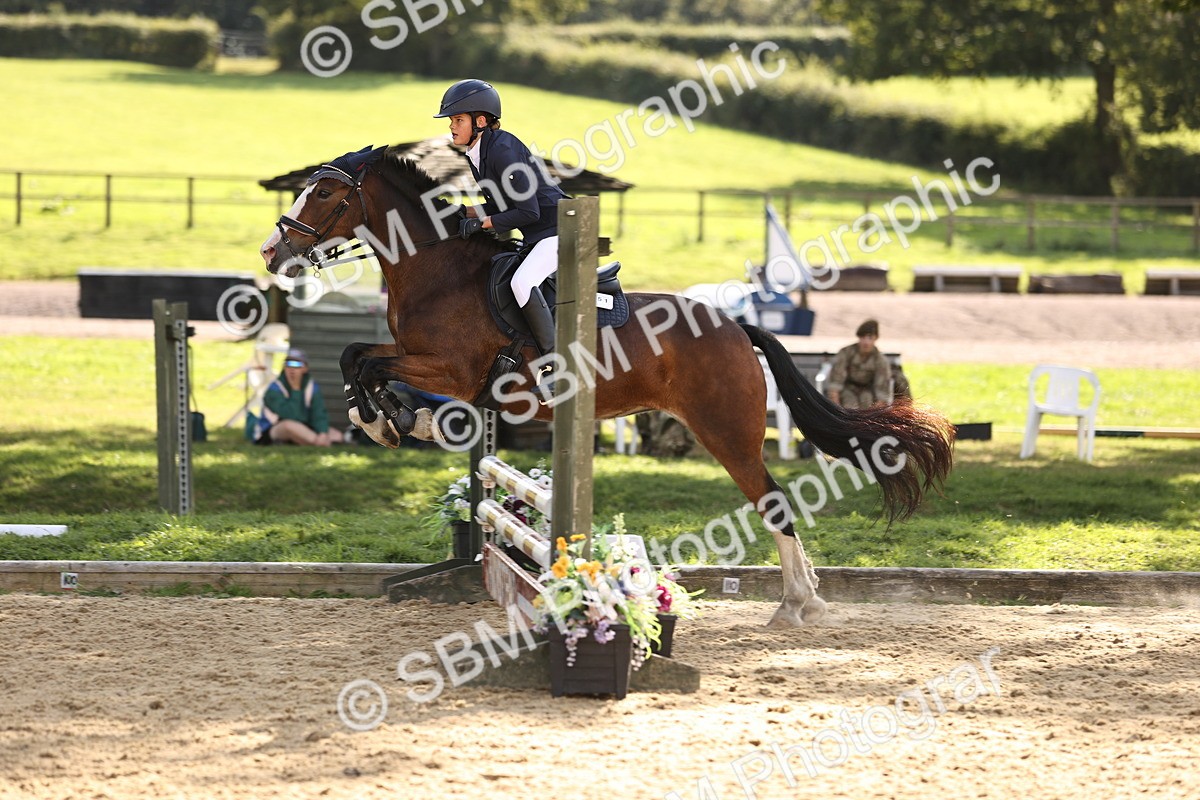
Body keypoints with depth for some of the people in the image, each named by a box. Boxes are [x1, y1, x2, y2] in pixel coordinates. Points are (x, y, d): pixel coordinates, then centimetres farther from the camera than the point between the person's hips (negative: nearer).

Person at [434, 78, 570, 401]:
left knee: (522, 281, -31)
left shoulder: (503, 151, -21)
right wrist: (464, 215, 3)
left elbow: (528, 212, -23)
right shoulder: (477, 154, 8)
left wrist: (480, 223, -21)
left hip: (558, 229, -11)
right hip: (535, 237, 11)